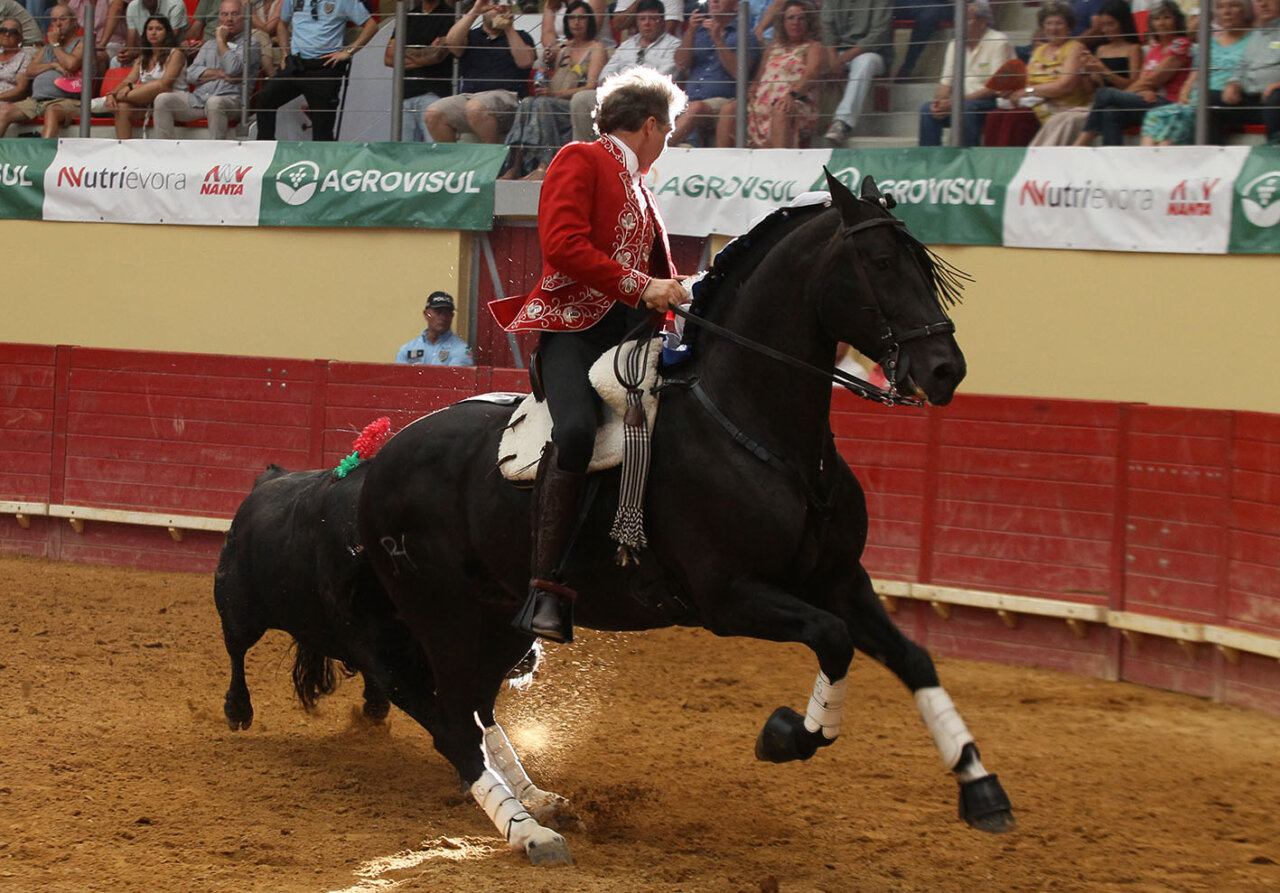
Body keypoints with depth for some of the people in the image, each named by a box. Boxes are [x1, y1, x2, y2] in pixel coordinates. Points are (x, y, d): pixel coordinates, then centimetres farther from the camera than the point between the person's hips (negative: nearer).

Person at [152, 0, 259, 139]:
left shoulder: (251, 45, 9)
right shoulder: (209, 45, 27)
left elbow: (233, 69, -10)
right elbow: (191, 75, 13)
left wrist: (221, 40, 4)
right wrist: (220, 73, -3)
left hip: (232, 100, -6)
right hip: (198, 99, 6)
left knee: (214, 102, -40)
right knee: (163, 99, -15)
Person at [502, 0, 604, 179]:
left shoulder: (596, 48, 7)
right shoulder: (562, 48, 26)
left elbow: (591, 87, -7)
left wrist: (557, 94, -18)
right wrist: (550, 62, 10)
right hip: (557, 104, 5)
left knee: (543, 104, -34)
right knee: (526, 102, -27)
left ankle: (544, 167, -47)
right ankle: (515, 167, -40)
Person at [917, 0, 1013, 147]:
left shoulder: (999, 43, -8)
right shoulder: (954, 45, 14)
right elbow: (945, 84, 14)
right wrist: (939, 101, -11)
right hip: (961, 100, 6)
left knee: (966, 108, -35)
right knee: (927, 109, -18)